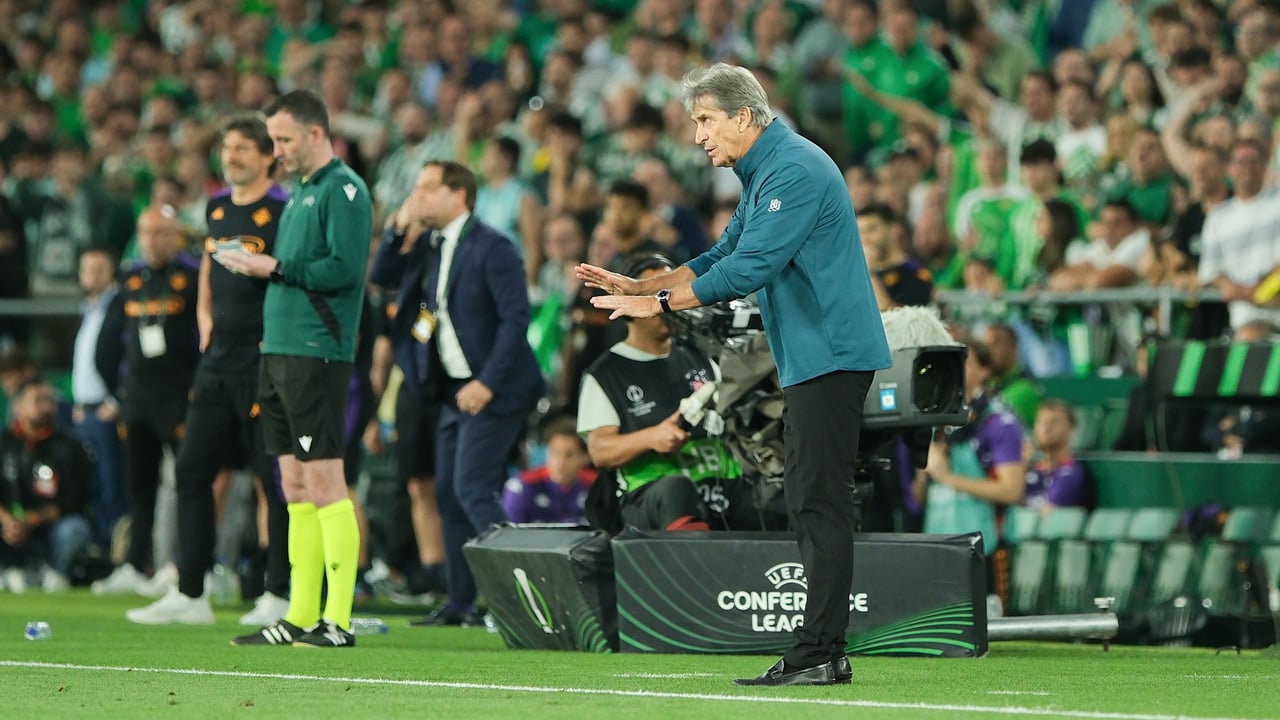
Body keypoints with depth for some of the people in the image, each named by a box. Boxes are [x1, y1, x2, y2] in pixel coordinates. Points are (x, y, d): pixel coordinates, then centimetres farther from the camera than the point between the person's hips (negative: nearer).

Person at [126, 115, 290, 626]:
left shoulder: (282, 212, -10)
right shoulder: (217, 209, 13)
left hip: (264, 366, -8)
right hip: (217, 363, 8)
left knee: (276, 479, -2)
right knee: (191, 471, 6)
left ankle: (280, 594, 5)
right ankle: (189, 594, 11)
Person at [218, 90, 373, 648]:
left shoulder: (343, 190, -9)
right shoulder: (300, 192, 20)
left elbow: (344, 269, -18)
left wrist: (276, 268, -14)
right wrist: (256, 263, 7)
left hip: (318, 352, -9)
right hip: (280, 351, 9)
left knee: (323, 481, -9)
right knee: (295, 487, 9)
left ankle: (337, 621, -8)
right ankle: (300, 618, 12)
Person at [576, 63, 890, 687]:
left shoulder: (794, 171, -16)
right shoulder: (764, 174, 19)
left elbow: (748, 268, -22)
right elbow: (724, 258, 24)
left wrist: (661, 303, -15)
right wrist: (638, 286, 14)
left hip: (831, 352, -11)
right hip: (812, 360, 11)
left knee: (819, 500, -12)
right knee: (808, 501, 10)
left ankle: (820, 653, -14)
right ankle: (821, 651, 12)